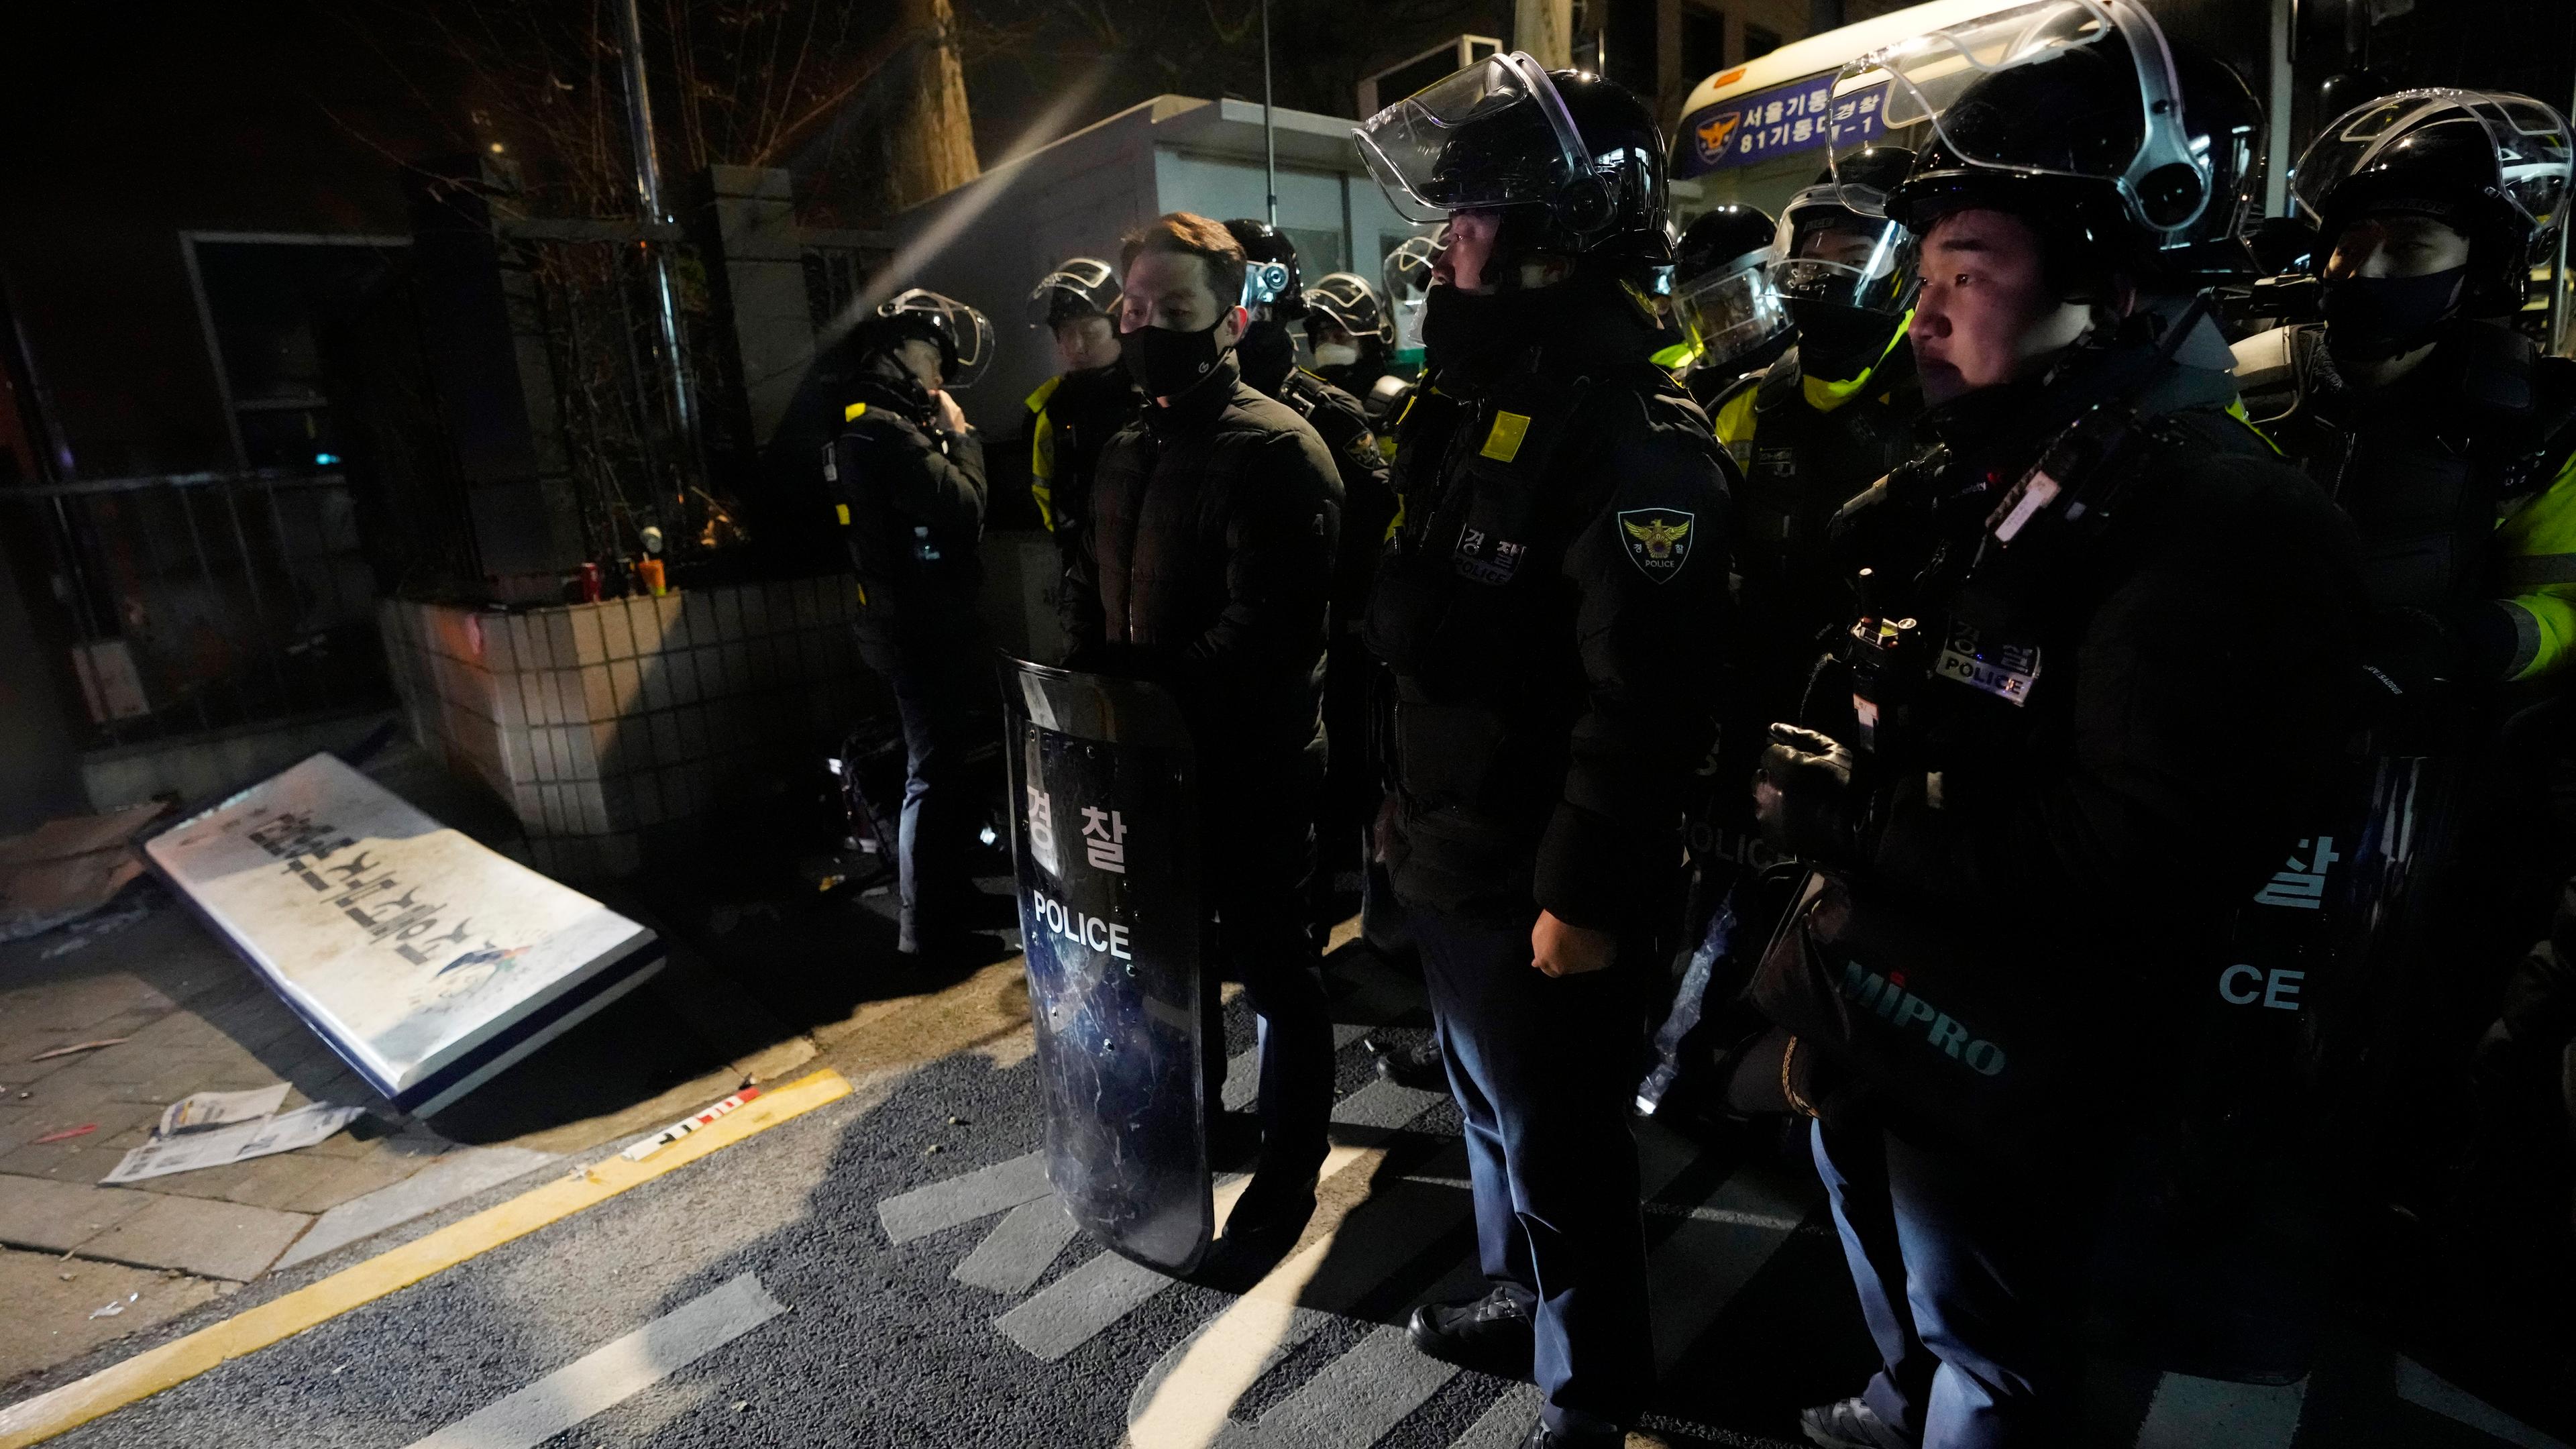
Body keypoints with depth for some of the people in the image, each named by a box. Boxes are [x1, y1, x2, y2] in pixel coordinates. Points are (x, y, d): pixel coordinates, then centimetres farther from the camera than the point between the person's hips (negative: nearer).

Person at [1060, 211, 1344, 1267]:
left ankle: (1288, 1175, 29)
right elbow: (1090, 584, 18)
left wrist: (1153, 686, -24)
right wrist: (1090, 682, 2)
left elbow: (1269, 626, -25)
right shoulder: (1127, 450, 12)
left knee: (1271, 972, 9)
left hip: (1252, 765, -8)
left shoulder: (1276, 449, -16)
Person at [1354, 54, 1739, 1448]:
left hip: (1540, 888, -9)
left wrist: (1584, 893, -20)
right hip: (1449, 857, 9)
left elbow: (1643, 697, -24)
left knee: (1559, 1147, 11)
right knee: (1492, 1110, 27)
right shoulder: (1474, 401, 9)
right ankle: (1520, 1296, 52)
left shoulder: (1633, 432, -21)